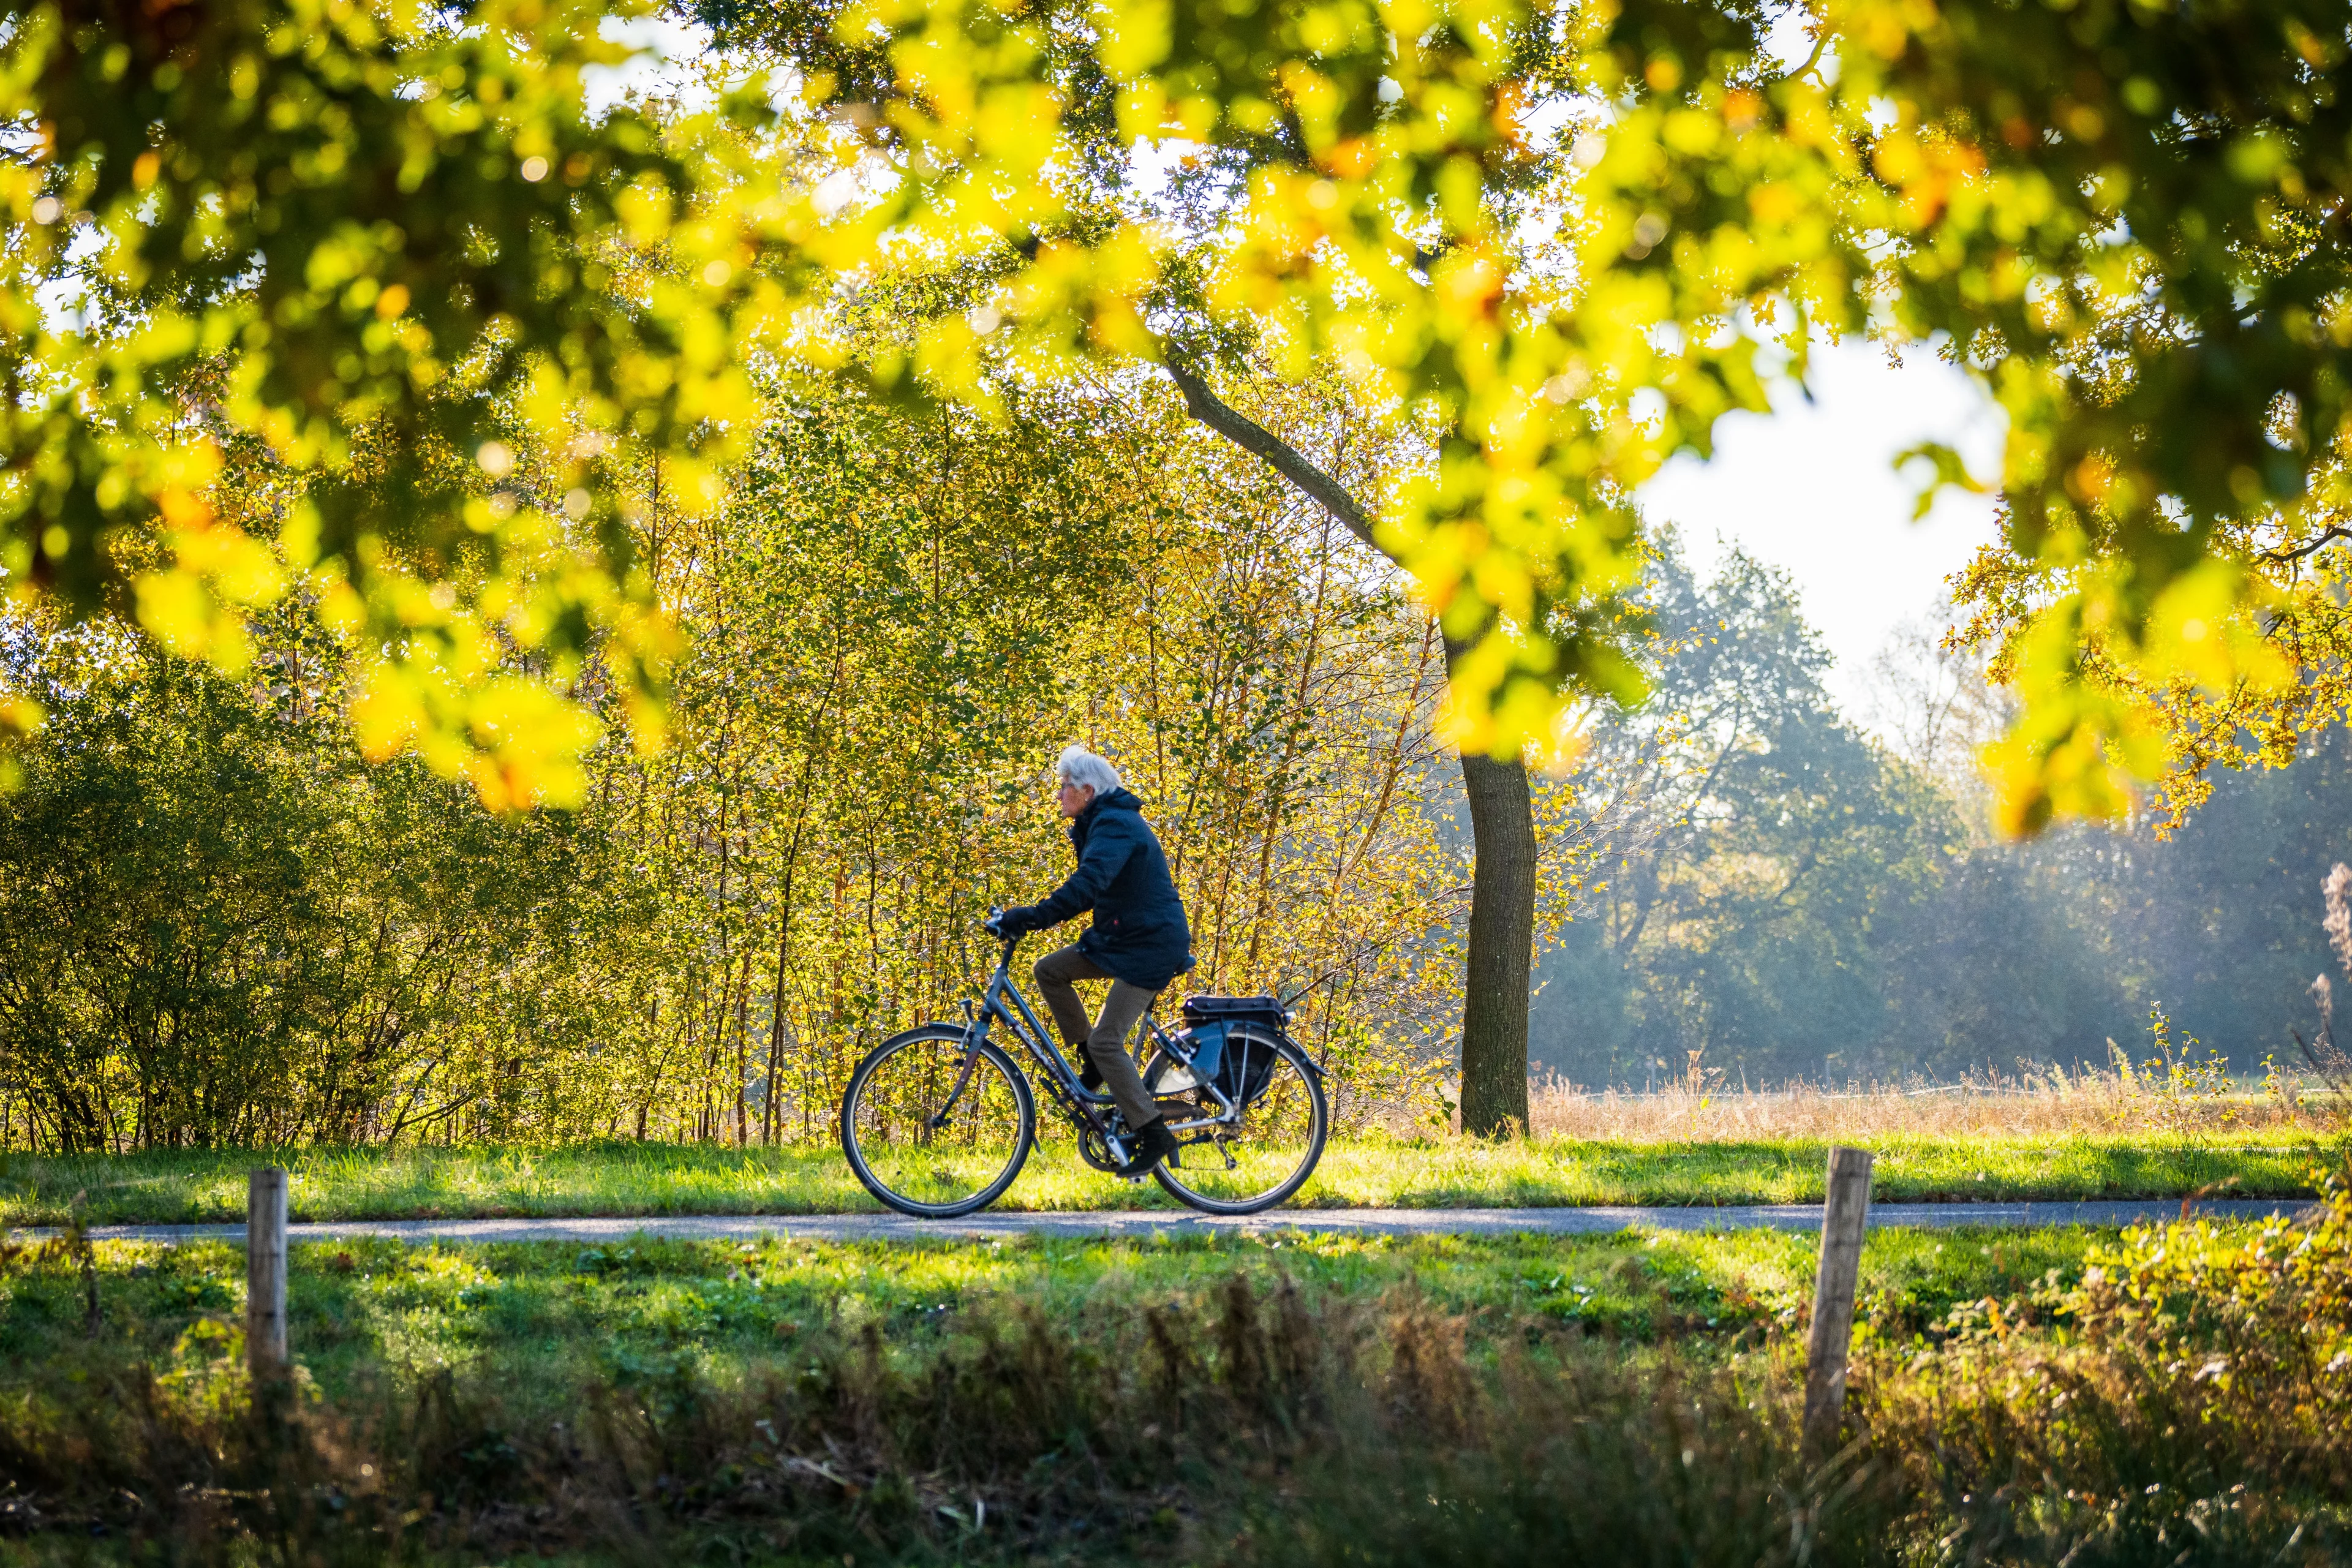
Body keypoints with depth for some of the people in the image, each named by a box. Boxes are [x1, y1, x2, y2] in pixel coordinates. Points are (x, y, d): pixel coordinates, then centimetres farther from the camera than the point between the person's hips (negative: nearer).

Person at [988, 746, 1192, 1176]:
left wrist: (1028, 918, -36)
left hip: (1150, 947, -10)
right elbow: (1089, 888, 20)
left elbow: (1085, 887, -33)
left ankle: (1154, 1136, -8)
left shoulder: (1115, 825, -19)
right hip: (1118, 938, 10)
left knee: (1107, 1041, -14)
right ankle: (1094, 1063, 11)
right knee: (1048, 970, 3)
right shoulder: (1101, 824, 14)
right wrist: (1029, 916, 11)